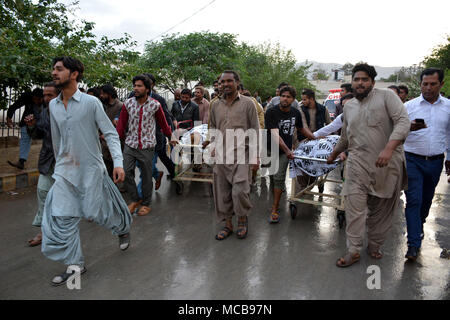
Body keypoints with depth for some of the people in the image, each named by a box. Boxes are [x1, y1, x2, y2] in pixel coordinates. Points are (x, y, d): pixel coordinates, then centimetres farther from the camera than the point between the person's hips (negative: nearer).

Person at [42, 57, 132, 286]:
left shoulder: (91, 103, -9)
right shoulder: (53, 106, 7)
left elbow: (110, 133, -10)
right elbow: (56, 139, 18)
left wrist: (118, 162, -20)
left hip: (91, 168, -5)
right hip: (65, 170, 5)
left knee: (98, 211, 3)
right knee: (61, 217, 0)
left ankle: (123, 229, 36)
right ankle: (75, 264, 13)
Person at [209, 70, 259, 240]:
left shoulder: (247, 103, 0)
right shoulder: (215, 105, 12)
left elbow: (255, 131, 0)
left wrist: (255, 156, -5)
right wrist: (214, 147, 14)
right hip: (221, 155, 4)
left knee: (239, 190, -12)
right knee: (222, 191, 7)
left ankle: (242, 220, 15)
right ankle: (228, 224, 23)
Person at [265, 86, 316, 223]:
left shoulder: (295, 113, 1)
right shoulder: (271, 112, -16)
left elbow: (302, 128, 21)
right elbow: (274, 134, -27)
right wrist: (287, 150, -38)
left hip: (285, 151, 2)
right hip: (270, 149, -2)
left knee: (279, 177, -6)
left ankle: (275, 210, -1)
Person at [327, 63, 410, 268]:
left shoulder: (386, 96, -1)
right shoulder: (349, 107, 15)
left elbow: (403, 121, -13)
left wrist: (389, 148, -25)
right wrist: (334, 155, 38)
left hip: (387, 164, -3)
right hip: (358, 163, 3)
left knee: (381, 209, 8)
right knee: (355, 206, -7)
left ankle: (375, 245, 26)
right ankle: (353, 250, 2)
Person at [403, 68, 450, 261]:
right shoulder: (409, 106, -1)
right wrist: (410, 127, -30)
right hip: (413, 160, -3)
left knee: (427, 199, 15)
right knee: (414, 200, -7)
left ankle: (418, 225, 41)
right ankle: (414, 244, -4)